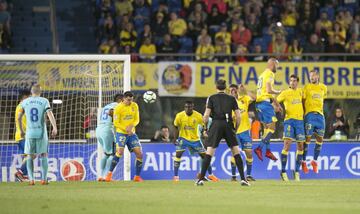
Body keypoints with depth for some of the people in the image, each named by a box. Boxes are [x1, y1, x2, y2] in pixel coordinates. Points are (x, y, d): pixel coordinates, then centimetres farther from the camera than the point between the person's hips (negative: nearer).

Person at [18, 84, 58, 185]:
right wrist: (54, 128, -23)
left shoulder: (25, 102, 5)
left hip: (30, 132, 1)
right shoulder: (44, 101, -1)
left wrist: (21, 130, 23)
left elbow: (19, 118, 9)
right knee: (44, 155, 12)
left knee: (30, 156, 11)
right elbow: (50, 114, -15)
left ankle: (31, 179, -2)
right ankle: (44, 178, 5)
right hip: (41, 132, -1)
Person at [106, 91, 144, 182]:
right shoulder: (118, 108, -10)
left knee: (139, 153, -3)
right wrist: (126, 129, -20)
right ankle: (109, 174, -15)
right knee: (120, 152, -24)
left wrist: (132, 126, -12)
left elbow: (137, 119, 8)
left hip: (132, 133, 5)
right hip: (121, 133, -5)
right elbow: (116, 123, -10)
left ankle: (137, 176, 9)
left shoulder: (135, 106, 5)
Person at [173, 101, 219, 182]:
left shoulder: (198, 116, -15)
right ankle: (175, 176, -10)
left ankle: (211, 175, 17)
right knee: (178, 154, -18)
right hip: (183, 138, -1)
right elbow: (176, 128, 0)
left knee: (204, 155, 1)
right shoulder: (179, 116, -13)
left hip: (195, 139, 1)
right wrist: (175, 139, -4)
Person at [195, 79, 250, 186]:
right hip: (229, 125, 1)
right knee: (236, 152, 8)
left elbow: (206, 115, -3)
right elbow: (238, 116, 5)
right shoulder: (232, 99, 10)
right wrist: (235, 129, 17)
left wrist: (205, 127, 9)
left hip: (216, 125, -1)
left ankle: (201, 179, -6)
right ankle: (243, 179, 3)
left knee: (209, 153, 0)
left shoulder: (211, 98, 6)